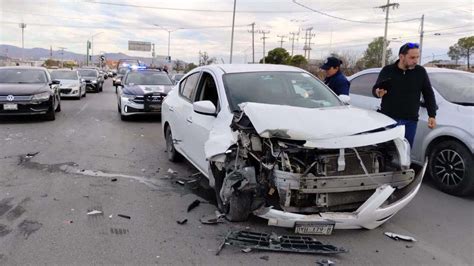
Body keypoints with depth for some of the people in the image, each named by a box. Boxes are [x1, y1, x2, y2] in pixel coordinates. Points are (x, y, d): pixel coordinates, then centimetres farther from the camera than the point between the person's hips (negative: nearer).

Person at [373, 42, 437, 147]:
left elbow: (429, 94, 8)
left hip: (410, 121, 1)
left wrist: (432, 115, 0)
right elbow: (375, 88, 8)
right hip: (388, 119, -1)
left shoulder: (420, 72, 4)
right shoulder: (387, 70, 1)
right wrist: (378, 92, -18)